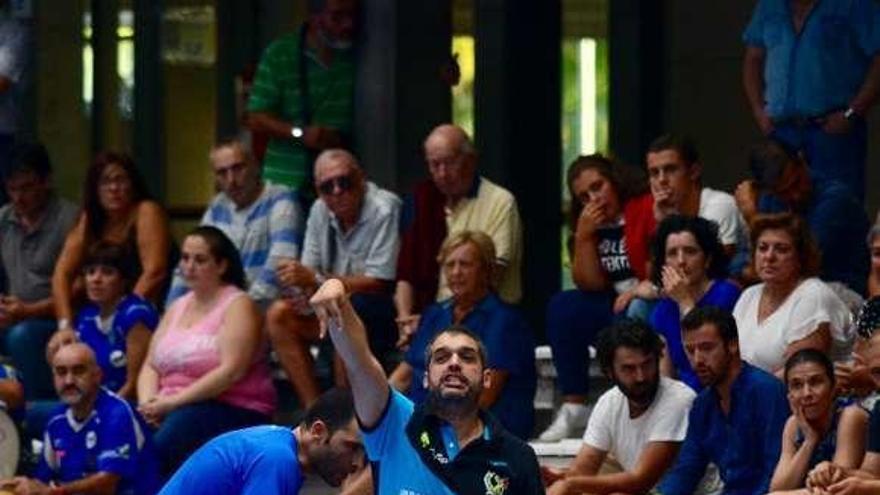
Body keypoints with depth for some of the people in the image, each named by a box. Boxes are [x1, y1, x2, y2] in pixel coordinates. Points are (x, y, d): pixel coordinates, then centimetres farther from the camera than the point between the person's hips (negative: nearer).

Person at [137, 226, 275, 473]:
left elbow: (231, 371, -15)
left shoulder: (238, 305, -3)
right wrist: (148, 402, -7)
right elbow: (150, 367, 15)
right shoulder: (177, 308, 19)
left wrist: (173, 401, -18)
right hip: (172, 408, 6)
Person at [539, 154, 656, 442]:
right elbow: (590, 285, 3)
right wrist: (583, 237, -6)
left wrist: (646, 289, -25)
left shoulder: (648, 208, -9)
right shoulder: (588, 225, 11)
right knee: (562, 308, -15)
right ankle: (573, 409, -18)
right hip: (613, 307, 6)